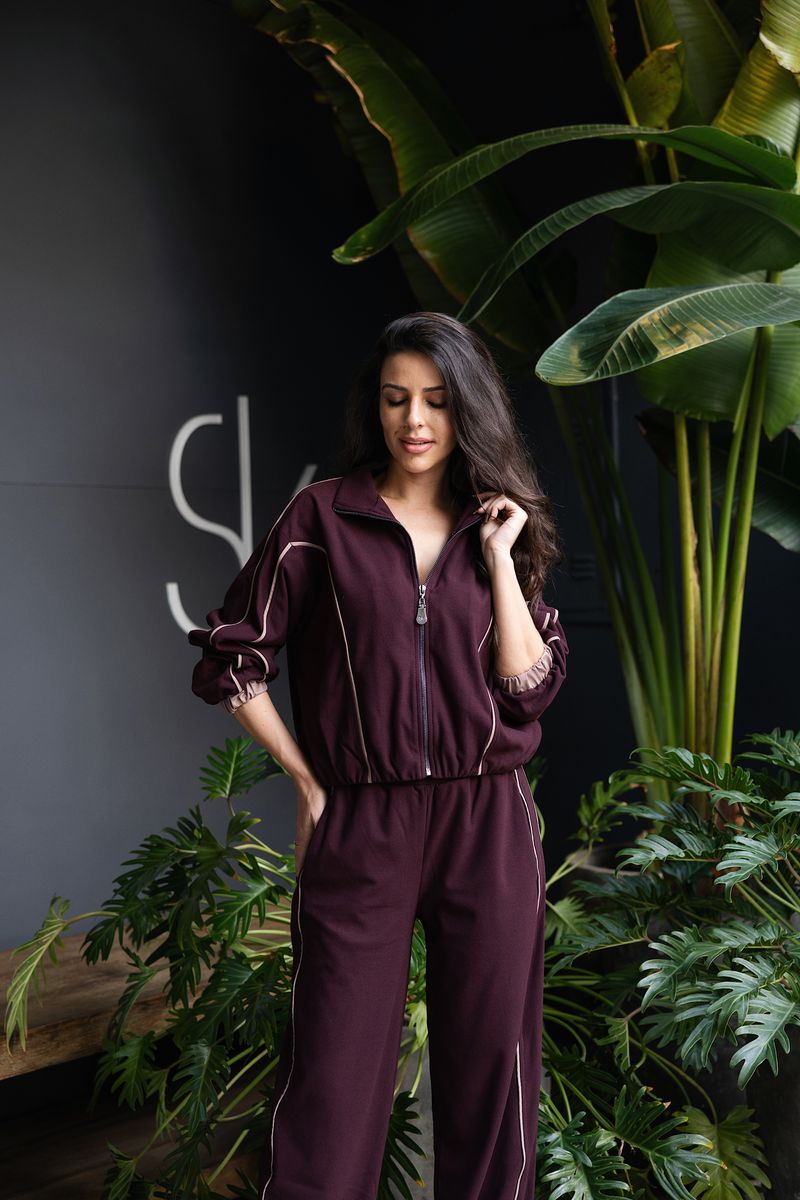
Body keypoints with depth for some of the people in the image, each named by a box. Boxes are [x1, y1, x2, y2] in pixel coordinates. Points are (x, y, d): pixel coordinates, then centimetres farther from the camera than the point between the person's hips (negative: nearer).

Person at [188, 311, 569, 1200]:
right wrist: (307, 782, 0)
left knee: (490, 1062, 12)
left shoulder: (500, 528, 9)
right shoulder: (323, 516, 0)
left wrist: (499, 558, -5)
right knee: (333, 1072, 4)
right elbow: (229, 659, 0)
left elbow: (531, 686, 0)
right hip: (358, 828, -2)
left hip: (489, 826, 3)